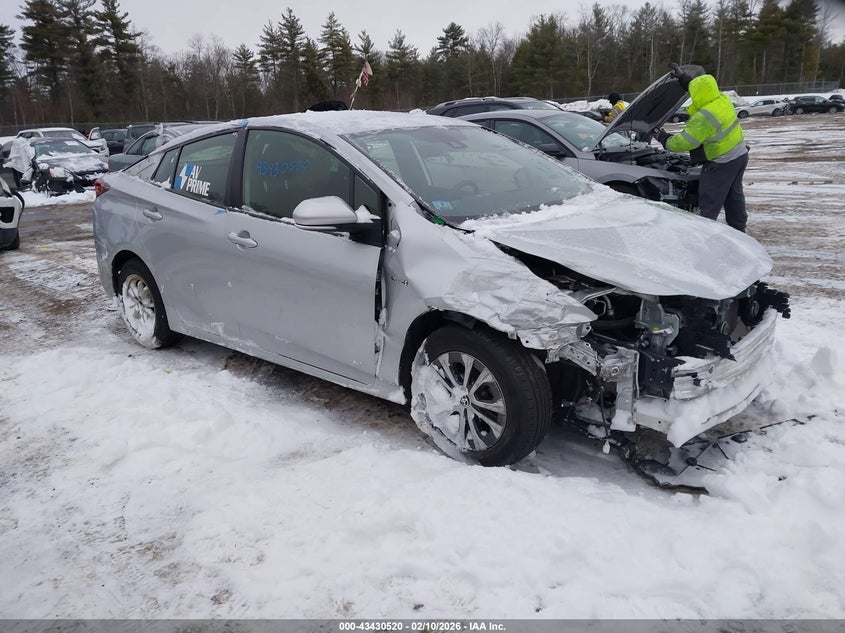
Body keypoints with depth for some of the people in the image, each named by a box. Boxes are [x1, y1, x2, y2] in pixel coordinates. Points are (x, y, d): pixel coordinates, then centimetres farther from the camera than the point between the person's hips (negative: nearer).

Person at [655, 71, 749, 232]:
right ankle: (738, 229, 33)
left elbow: (684, 142, -26)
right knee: (734, 195, 21)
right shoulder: (723, 99, -1)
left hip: (722, 163, -10)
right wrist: (684, 79, 20)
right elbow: (707, 91, 21)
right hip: (740, 155, 10)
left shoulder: (703, 118, -28)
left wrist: (665, 139, -9)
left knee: (709, 202, 0)